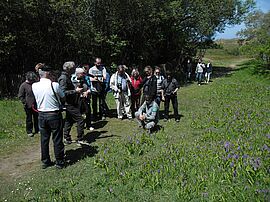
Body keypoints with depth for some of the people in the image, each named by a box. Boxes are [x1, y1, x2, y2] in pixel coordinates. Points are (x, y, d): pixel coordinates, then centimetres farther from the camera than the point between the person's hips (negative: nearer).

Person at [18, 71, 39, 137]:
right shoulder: (23, 85, -8)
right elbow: (20, 96, -6)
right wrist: (25, 103, -12)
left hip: (36, 105, 5)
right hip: (28, 106, -5)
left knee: (37, 118, 13)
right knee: (29, 119, 6)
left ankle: (37, 130, 27)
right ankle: (29, 131, 17)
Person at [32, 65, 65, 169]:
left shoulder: (34, 86, -2)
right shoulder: (54, 85, -16)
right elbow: (63, 98, -3)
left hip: (41, 115, 5)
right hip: (54, 115, -4)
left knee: (44, 139, 15)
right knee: (57, 139, 7)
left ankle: (45, 161, 27)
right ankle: (59, 162, 17)